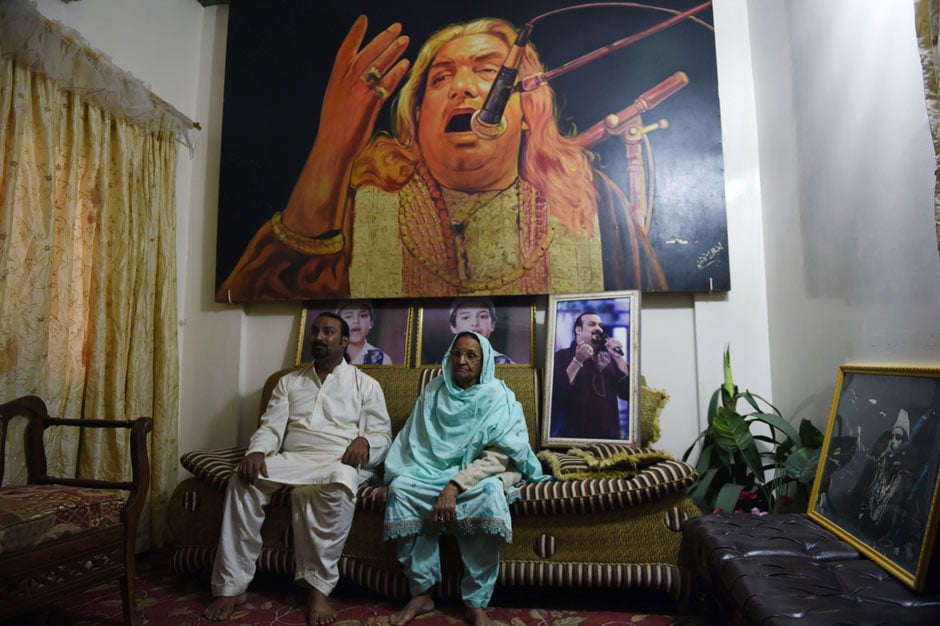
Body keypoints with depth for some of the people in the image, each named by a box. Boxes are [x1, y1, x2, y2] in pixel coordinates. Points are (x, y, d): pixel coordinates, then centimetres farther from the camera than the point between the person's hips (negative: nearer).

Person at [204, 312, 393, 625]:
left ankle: (319, 586, -26)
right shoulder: (288, 381, 20)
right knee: (243, 480, -26)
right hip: (292, 459, 3)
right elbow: (271, 427, 9)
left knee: (339, 483, -39)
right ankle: (231, 586, -16)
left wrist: (365, 441, -20)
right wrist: (256, 452, -14)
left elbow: (383, 435, 4)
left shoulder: (365, 384, 11)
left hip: (339, 462, -3)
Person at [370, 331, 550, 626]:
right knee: (401, 488, -25)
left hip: (479, 474, -3)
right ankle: (421, 593, -15)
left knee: (489, 492, -36)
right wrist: (391, 477, -6)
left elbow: (498, 455, -18)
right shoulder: (434, 391, 6)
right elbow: (410, 438, 8)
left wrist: (455, 485, -29)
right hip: (436, 470, 4)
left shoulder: (497, 397, -7)